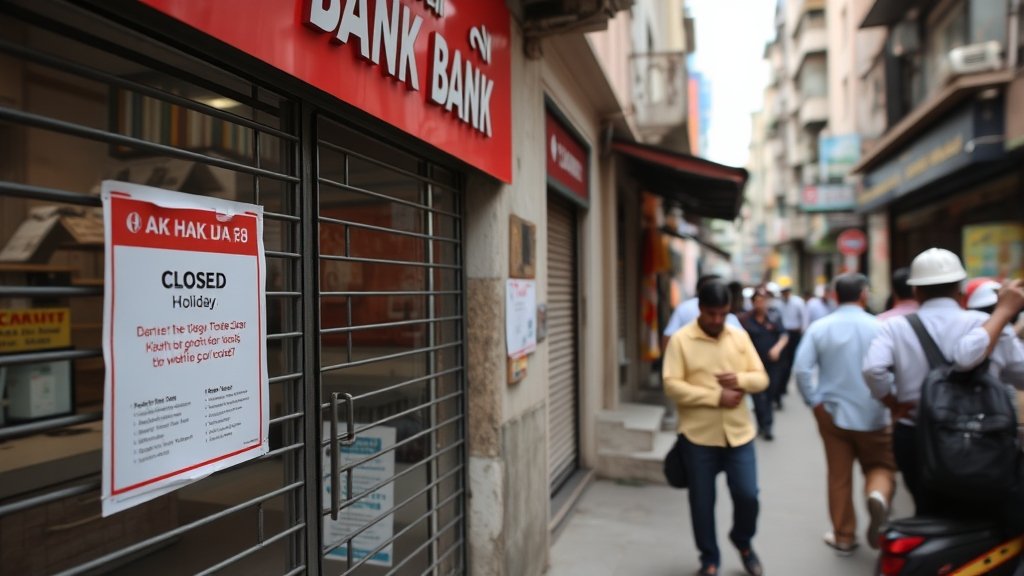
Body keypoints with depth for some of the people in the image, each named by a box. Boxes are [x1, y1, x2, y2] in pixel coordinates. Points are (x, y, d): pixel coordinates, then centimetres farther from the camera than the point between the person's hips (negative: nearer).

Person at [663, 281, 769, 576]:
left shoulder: (740, 336, 5)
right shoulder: (680, 340, -7)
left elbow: (761, 378, 6)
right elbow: (672, 386, -14)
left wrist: (740, 380, -16)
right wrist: (716, 397, -19)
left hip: (739, 433, 3)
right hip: (698, 435, -2)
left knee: (748, 496, 4)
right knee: (702, 503, 8)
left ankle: (743, 541, 36)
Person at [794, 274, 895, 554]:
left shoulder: (819, 327, -6)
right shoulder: (877, 327, -10)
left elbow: (801, 369, -13)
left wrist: (815, 403, -4)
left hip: (833, 413, 2)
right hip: (871, 414, -1)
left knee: (839, 476, 12)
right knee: (880, 466, 17)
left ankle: (843, 537, 21)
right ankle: (877, 497, -15)